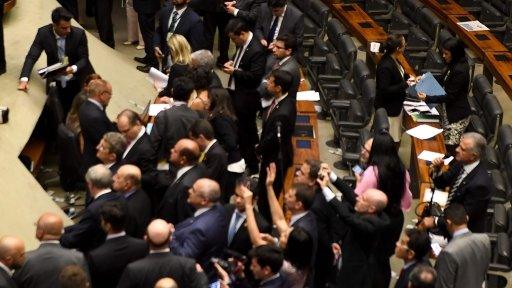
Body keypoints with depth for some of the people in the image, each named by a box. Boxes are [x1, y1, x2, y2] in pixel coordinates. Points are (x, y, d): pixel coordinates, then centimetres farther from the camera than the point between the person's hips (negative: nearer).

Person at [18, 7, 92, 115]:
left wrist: (73, 68, -31)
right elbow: (32, 56, -11)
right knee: (63, 114, 3)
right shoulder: (43, 33, -13)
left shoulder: (79, 33, -16)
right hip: (56, 81, 1)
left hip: (78, 81, -1)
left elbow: (84, 59, -9)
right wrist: (24, 79, -26)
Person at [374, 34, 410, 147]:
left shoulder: (392, 59, -2)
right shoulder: (385, 66, -29)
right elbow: (385, 90, -28)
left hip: (396, 106, 9)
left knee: (396, 139, 21)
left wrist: (408, 78, 0)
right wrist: (405, 85, -25)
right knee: (393, 141, 4)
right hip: (388, 109, -9)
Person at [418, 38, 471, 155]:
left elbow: (450, 97, -22)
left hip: (457, 115, -9)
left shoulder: (460, 71, -25)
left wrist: (427, 98, -23)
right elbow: (444, 80, 21)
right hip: (448, 110, 10)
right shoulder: (454, 65, 4)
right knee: (444, 144, 15)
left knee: (450, 147, -4)